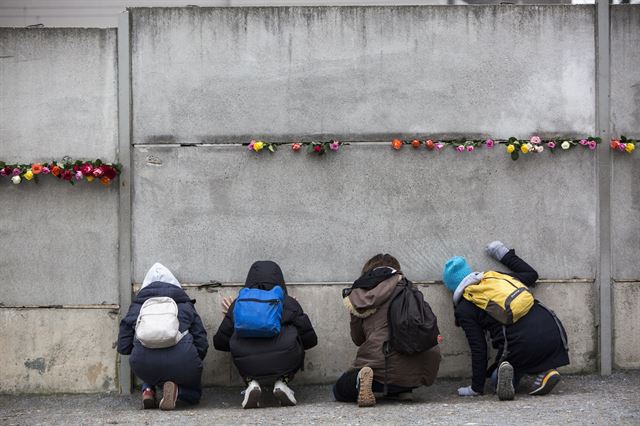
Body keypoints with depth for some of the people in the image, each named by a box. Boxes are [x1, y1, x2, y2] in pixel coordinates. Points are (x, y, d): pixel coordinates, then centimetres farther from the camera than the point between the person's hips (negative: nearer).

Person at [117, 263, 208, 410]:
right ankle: (176, 389, -3)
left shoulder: (137, 305, 23)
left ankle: (148, 389, 7)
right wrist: (191, 367, 32)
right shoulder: (185, 305, 22)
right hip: (181, 359, -2)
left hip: (144, 362, 2)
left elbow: (123, 347, 19)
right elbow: (202, 344, 13)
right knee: (194, 392, 30)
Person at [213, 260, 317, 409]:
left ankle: (252, 383, 9)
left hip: (248, 367, 1)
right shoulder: (289, 303, 16)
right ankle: (282, 383, 8)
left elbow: (219, 343, 21)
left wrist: (231, 316, 39)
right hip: (284, 365, -1)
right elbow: (310, 340, 17)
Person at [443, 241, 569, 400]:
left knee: (496, 378, 23)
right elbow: (531, 274, 38)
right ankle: (546, 370, 6)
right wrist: (505, 254, 48)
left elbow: (478, 348, 6)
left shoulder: (464, 310, 9)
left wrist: (476, 387, 15)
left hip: (522, 343, -5)